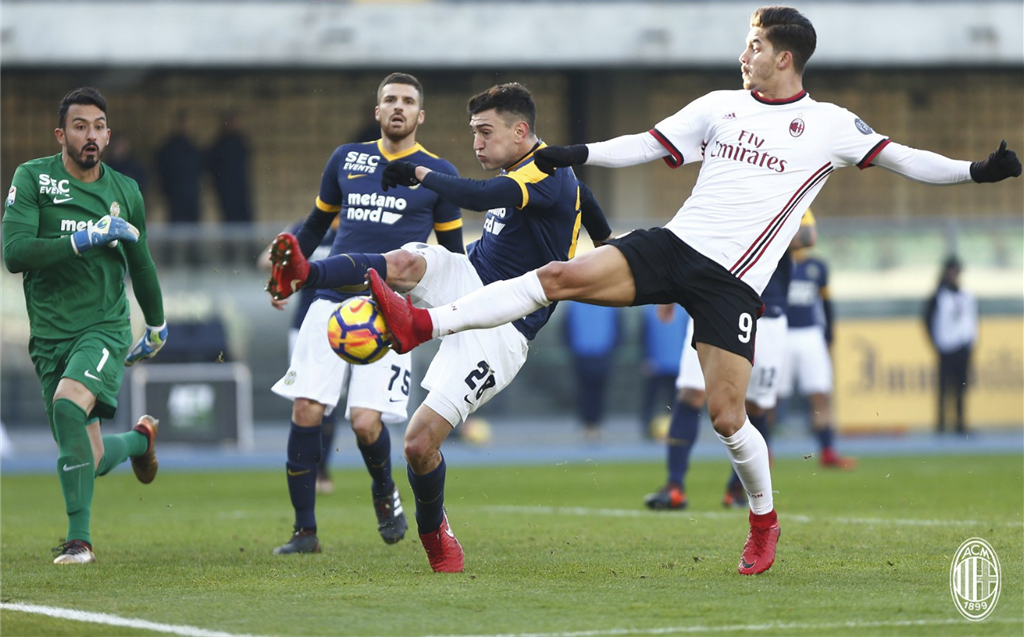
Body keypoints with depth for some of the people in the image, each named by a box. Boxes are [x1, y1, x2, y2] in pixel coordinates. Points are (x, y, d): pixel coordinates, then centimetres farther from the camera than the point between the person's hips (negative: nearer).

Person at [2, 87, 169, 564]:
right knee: (90, 459, 2)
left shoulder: (125, 192, 6)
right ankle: (139, 438, 42)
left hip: (105, 328, -1)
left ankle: (79, 538, -24)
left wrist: (157, 327, 33)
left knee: (68, 402, -31)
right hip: (50, 334, 1)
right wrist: (83, 239, -22)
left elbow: (140, 263, 21)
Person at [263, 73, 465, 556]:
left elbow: (452, 254, 12)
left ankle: (385, 495, 18)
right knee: (306, 411, -10)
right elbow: (316, 224, 24)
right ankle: (304, 530, 2)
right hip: (332, 302, 3)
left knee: (365, 422, -16)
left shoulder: (438, 174, 6)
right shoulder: (346, 159, 14)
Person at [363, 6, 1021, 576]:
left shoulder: (830, 125, 5)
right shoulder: (721, 106, 13)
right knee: (564, 276, -17)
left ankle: (765, 520, 18)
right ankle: (422, 324, -24)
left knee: (726, 415, -9)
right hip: (675, 244, 3)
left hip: (734, 282, -3)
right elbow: (646, 146, 14)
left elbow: (903, 159, 5)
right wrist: (577, 154, 1)